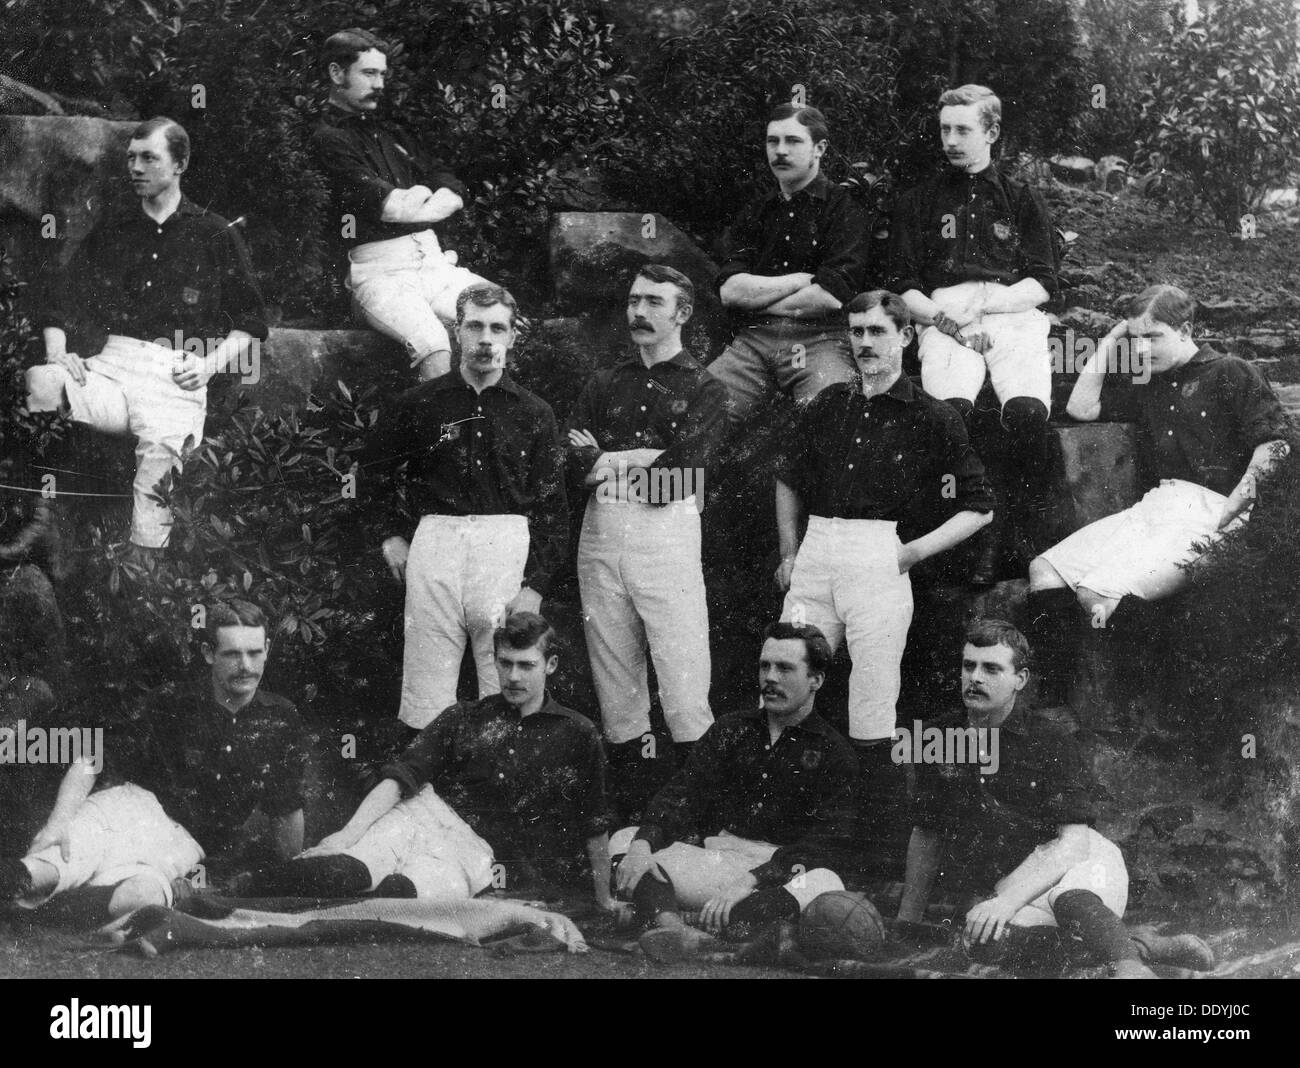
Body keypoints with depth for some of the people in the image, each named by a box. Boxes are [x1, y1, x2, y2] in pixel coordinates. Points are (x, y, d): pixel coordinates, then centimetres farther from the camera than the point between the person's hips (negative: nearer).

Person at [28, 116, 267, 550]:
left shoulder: (215, 234, 13)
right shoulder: (111, 230, 23)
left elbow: (251, 323, 14)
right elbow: (60, 304, 21)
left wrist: (212, 364, -3)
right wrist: (57, 352, 1)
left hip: (176, 376, -2)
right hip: (110, 365, 2)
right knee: (39, 382, -30)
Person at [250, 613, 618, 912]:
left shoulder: (578, 736, 11)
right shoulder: (464, 719, 16)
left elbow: (595, 824, 17)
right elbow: (400, 777, 4)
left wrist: (604, 899, 18)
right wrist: (348, 833, -10)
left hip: (482, 853, -2)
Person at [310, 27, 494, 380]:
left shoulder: (392, 132, 23)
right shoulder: (327, 139, -1)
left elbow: (455, 191, 18)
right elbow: (388, 205, -12)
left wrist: (417, 204, -1)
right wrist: (420, 197, 6)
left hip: (433, 261, 7)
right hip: (379, 272, -7)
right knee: (433, 343, -34)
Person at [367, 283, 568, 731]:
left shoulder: (533, 413, 8)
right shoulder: (420, 403, 9)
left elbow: (553, 509, 5)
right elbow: (371, 472, 22)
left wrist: (536, 586, -4)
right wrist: (390, 534, 11)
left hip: (510, 547, 0)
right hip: (435, 544, 0)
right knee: (427, 705, 0)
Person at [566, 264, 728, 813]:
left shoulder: (704, 389, 5)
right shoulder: (604, 385, 17)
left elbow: (683, 474, -10)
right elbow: (574, 463, 2)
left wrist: (609, 462, -3)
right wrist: (648, 459, -10)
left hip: (666, 534, -4)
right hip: (600, 533, 4)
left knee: (681, 667, -7)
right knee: (613, 665, 8)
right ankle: (627, 777, 16)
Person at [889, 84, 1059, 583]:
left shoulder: (1023, 199, 19)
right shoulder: (918, 201, 20)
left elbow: (1043, 284, 9)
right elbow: (903, 289, 12)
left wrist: (982, 306, -7)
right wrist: (946, 318, -7)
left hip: (1014, 314, 0)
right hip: (943, 317, 0)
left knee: (1027, 410, -31)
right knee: (950, 407, -34)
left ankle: (1024, 536, -20)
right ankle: (979, 530, -27)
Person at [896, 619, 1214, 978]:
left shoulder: (1050, 742, -6)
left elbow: (1073, 842, -15)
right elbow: (926, 833, 19)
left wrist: (1007, 899, -28)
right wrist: (907, 920, 19)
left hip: (1072, 866, -3)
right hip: (998, 885, 3)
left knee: (1070, 899, -43)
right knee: (990, 942, -36)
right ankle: (1136, 945, -29)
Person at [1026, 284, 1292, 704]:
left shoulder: (1232, 373, 3)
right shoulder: (1151, 386, 25)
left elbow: (1274, 445, -7)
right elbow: (1081, 407, 24)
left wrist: (1222, 519, -14)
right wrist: (1108, 345, 18)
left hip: (1206, 512, -8)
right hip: (1151, 509, 8)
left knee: (1095, 593, -27)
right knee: (1044, 569, -8)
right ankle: (1055, 700, -16)